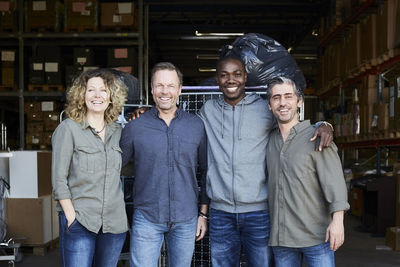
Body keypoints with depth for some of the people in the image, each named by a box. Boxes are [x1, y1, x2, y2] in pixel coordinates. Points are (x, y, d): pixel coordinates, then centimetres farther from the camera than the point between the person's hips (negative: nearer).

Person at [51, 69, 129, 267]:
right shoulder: (68, 129, -3)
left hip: (114, 223, 5)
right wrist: (71, 218, -10)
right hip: (79, 222, -4)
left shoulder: (116, 131, 10)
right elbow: (58, 180, -6)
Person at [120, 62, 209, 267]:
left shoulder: (196, 126, 3)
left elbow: (205, 171, 9)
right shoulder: (135, 127, -1)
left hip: (186, 220, 2)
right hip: (146, 219, -1)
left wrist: (204, 213, 7)